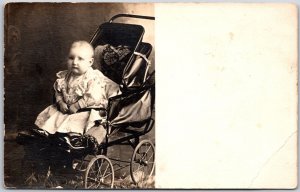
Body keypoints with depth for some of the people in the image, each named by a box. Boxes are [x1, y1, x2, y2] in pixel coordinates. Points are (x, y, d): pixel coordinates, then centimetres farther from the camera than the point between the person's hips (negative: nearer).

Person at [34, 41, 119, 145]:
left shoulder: (94, 78, -17)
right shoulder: (64, 77, 3)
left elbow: (92, 98, -24)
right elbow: (58, 91, 11)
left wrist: (76, 106, -21)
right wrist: (61, 103, -7)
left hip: (85, 110, -6)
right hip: (65, 108, 7)